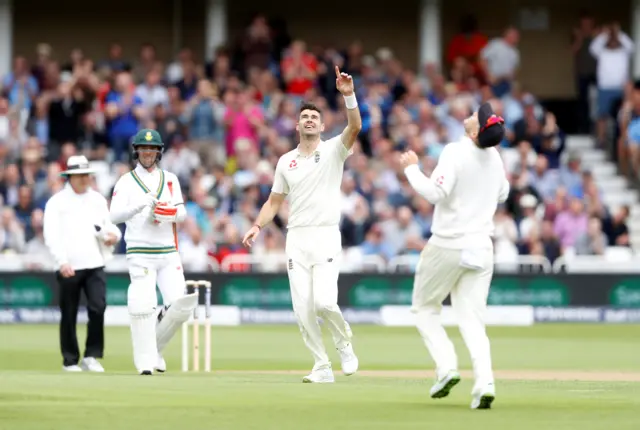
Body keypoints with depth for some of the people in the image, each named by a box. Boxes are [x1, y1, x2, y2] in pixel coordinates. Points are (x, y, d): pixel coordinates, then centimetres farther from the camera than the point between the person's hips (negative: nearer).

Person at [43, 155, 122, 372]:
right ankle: (70, 361, 12)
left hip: (94, 264, 3)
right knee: (69, 314, 3)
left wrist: (113, 234, -3)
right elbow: (51, 235, -7)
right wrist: (62, 261, -20)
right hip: (68, 267, -3)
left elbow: (108, 225, 22)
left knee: (98, 307, -12)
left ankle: (91, 356, -3)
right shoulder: (57, 201, 1)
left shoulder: (98, 200, 16)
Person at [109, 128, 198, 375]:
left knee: (180, 305, -6)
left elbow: (182, 213, 9)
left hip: (169, 253, 3)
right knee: (143, 306, -11)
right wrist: (141, 205, -23)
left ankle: (156, 347, 15)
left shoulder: (170, 179, 15)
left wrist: (172, 213, -15)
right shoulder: (126, 182, 4)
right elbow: (115, 216, -8)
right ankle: (145, 361, -4)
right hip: (140, 253, -3)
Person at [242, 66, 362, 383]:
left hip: (326, 237, -4)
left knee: (324, 301, -18)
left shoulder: (333, 151, 3)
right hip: (296, 238, 4)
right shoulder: (286, 162, 14)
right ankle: (322, 368, 6)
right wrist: (257, 227, 1)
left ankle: (344, 343, 10)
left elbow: (355, 127, -16)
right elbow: (274, 201, 17)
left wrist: (348, 95, -29)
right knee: (303, 309, -3)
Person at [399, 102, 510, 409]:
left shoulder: (455, 153, -15)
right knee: (472, 319, 4)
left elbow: (435, 192, -23)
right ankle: (484, 382, -15)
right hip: (481, 246, 5)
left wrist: (411, 168, -10)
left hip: (448, 245, -5)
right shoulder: (494, 157, 7)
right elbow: (502, 194, 23)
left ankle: (446, 366, -4)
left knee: (424, 307, 13)